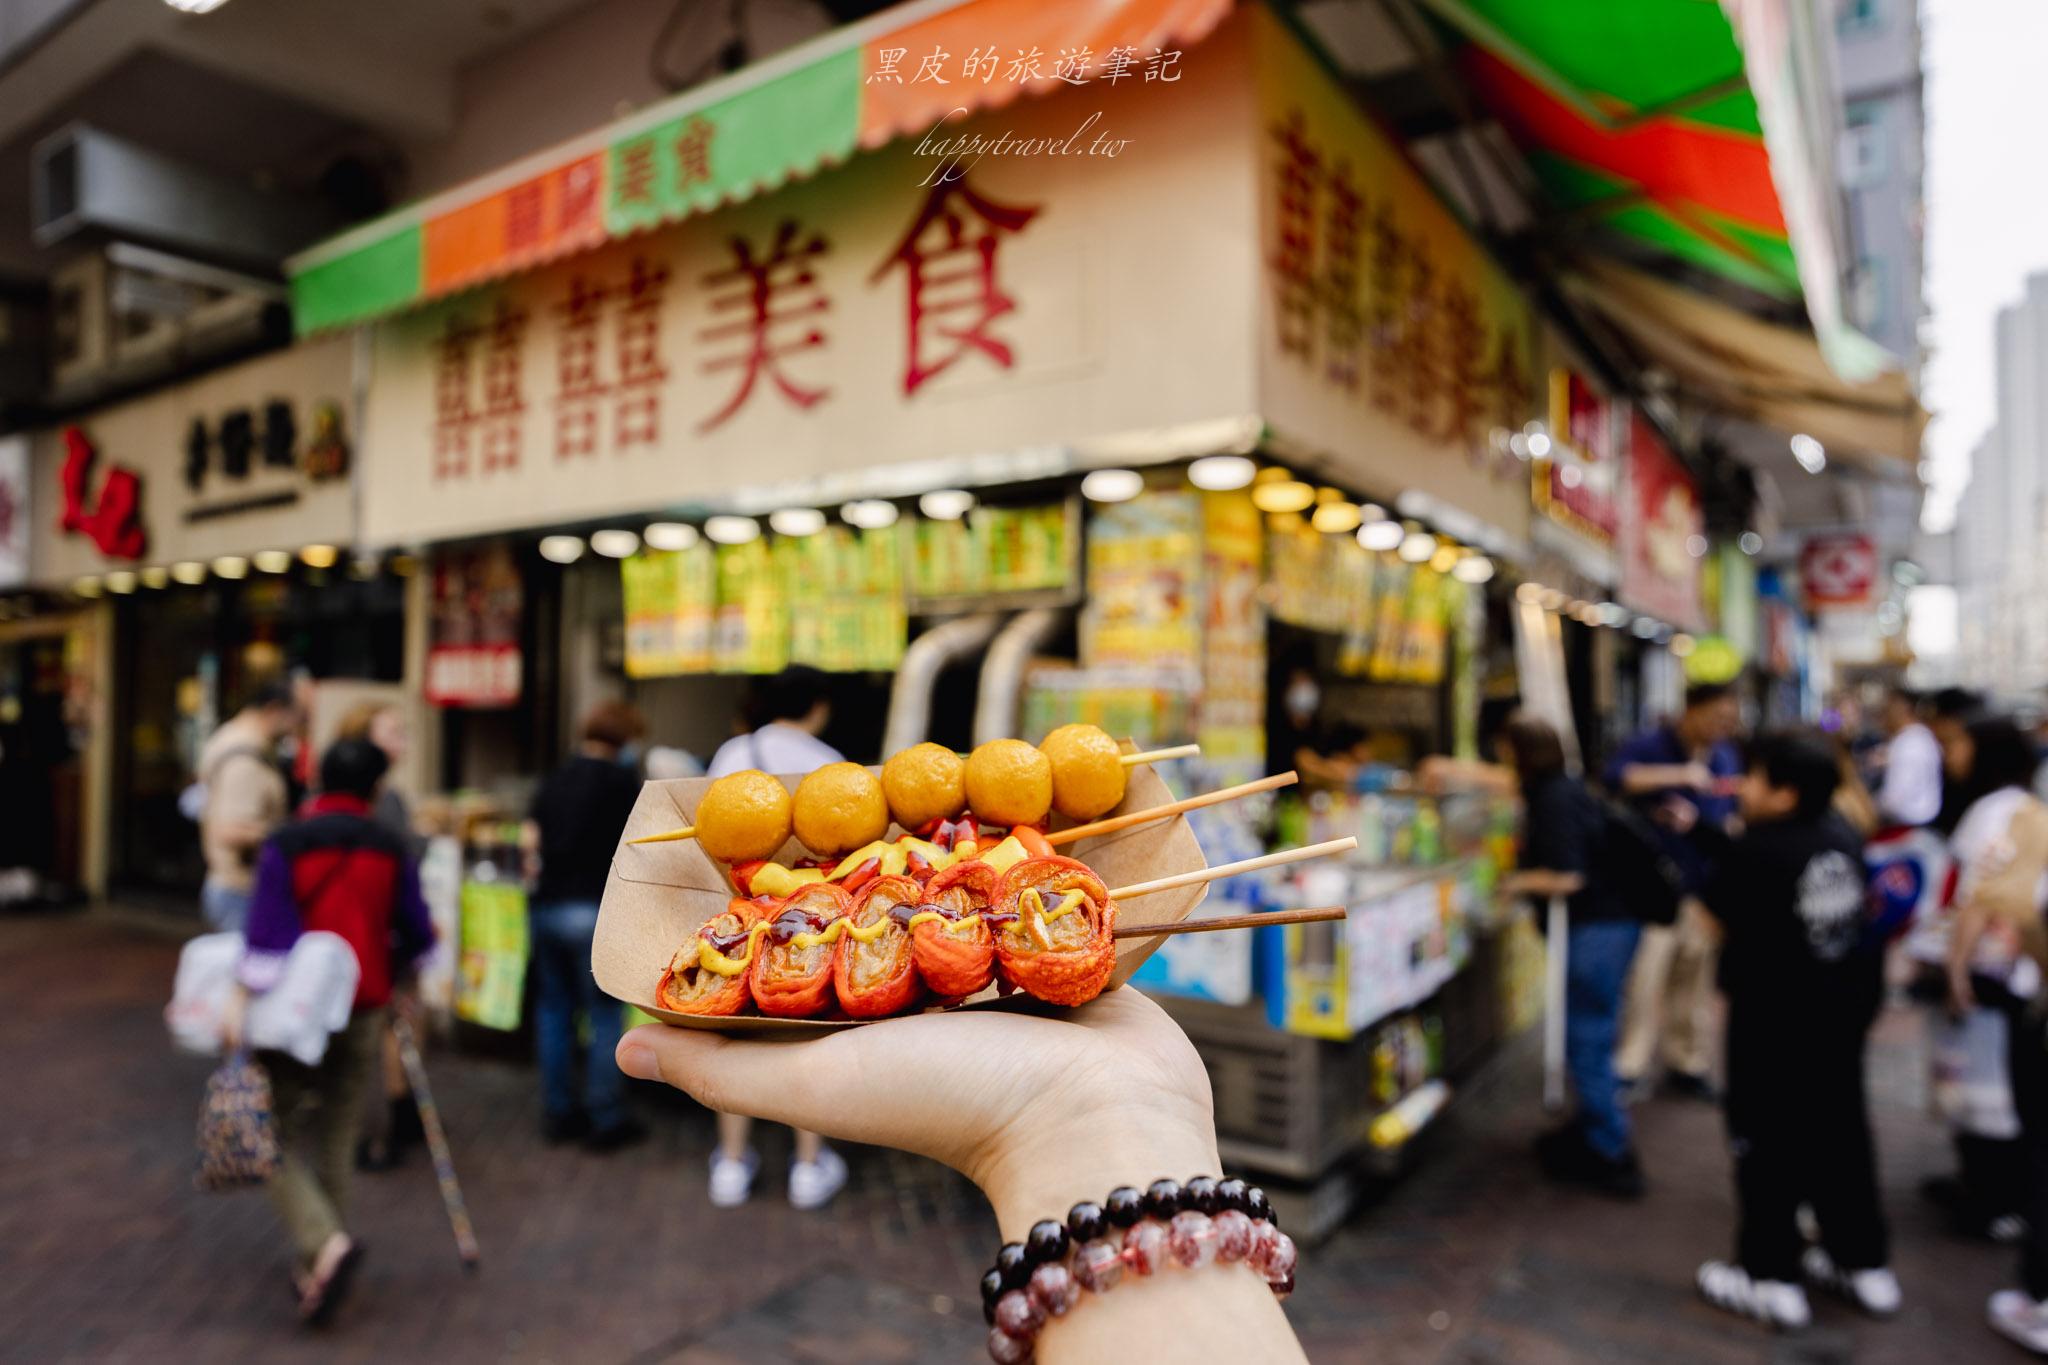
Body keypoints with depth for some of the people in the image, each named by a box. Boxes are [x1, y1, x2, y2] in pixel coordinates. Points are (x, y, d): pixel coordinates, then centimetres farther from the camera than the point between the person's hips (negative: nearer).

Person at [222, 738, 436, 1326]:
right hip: (363, 1013, 3)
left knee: (278, 1134, 5)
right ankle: (319, 1265, 22)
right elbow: (417, 935, 4)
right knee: (336, 1134, 15)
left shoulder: (285, 846, -7)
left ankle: (324, 1244, -13)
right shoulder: (391, 851, 1)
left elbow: (267, 928, -17)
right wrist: (387, 973, 21)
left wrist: (241, 1000, -15)